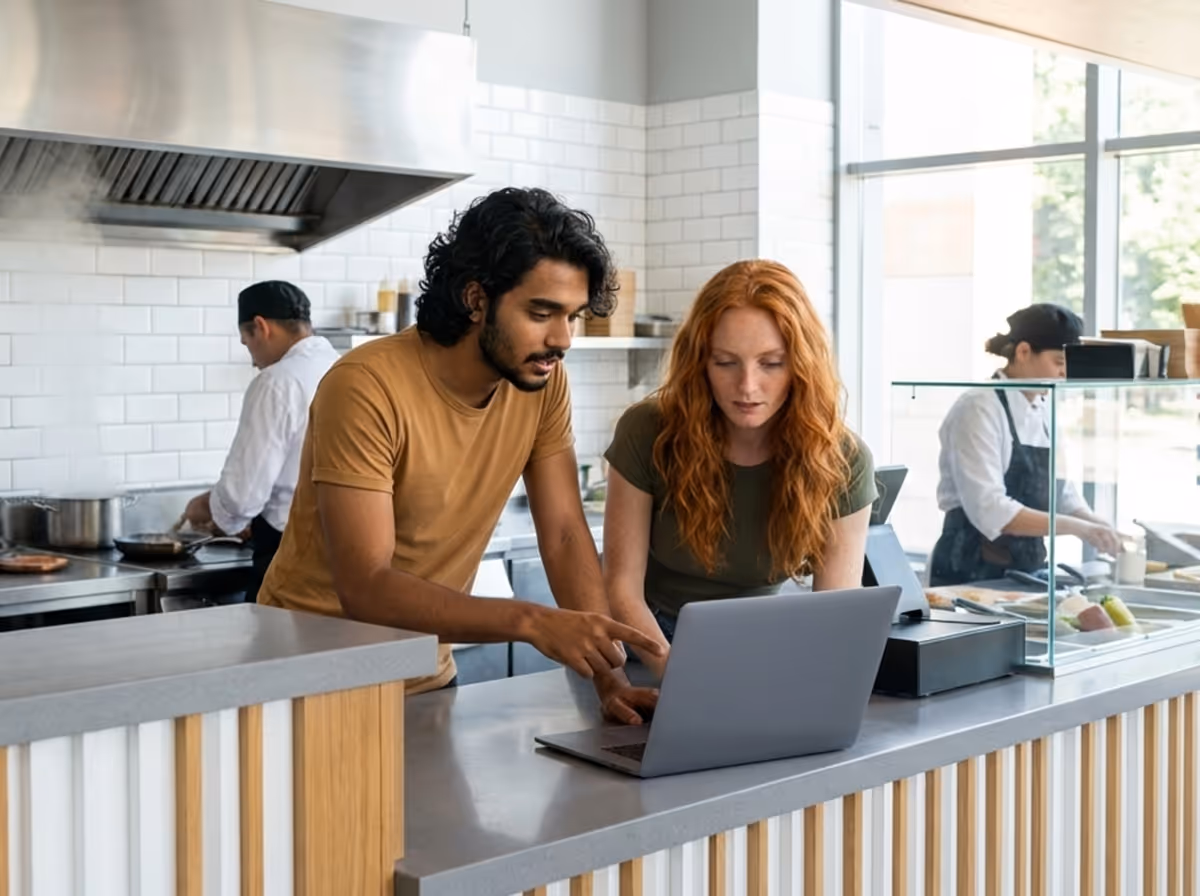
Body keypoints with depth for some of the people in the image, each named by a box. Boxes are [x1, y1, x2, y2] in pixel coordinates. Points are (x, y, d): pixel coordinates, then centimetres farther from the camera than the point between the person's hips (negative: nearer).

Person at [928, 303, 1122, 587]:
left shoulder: (1044, 413, 10)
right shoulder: (979, 409, -13)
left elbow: (1062, 496, 12)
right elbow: (990, 511, -23)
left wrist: (1097, 528, -6)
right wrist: (1077, 527, -23)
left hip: (1027, 572, 7)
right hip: (972, 575, -7)